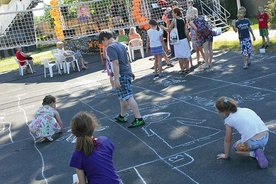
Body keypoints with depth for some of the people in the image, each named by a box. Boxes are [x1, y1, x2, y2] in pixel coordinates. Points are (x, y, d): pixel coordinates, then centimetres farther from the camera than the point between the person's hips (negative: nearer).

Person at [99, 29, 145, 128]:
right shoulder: (120, 45, 15)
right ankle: (122, 116, 32)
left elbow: (116, 63, -22)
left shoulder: (110, 47, -14)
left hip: (121, 75, -10)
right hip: (127, 73, 10)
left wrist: (116, 79, -23)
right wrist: (130, 72, 30)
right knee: (122, 96, 20)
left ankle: (139, 119, -9)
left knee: (128, 97, -9)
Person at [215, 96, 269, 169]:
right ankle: (260, 147, 15)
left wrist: (226, 155, 30)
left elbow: (227, 141, 14)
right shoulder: (245, 109, 19)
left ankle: (254, 153, 2)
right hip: (265, 138, 7)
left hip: (252, 143, -6)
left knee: (236, 147, 27)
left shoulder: (229, 120, 4)